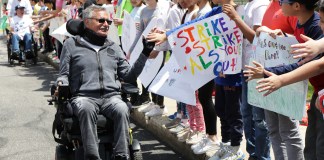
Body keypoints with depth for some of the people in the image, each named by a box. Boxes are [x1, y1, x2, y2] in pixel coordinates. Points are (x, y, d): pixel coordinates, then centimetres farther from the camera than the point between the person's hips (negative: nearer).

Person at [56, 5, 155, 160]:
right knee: (86, 109, -38)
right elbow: (64, 74, 15)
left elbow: (128, 75, 21)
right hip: (84, 96, -2)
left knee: (122, 109, -32)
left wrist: (145, 54, 15)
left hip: (111, 96, 2)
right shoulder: (71, 44, 15)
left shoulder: (113, 47, 25)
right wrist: (61, 84, -9)